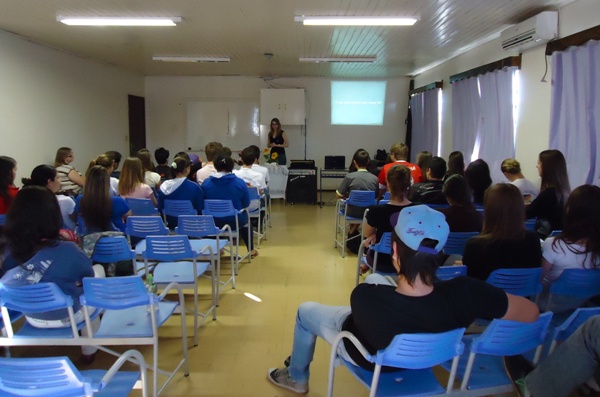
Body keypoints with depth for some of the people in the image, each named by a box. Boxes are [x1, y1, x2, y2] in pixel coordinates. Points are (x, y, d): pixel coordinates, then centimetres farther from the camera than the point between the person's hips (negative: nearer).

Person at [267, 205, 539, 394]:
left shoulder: (365, 297, -42)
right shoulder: (464, 294, -38)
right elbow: (532, 312, -24)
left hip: (369, 358, -3)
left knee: (305, 311, 23)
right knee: (375, 278, 28)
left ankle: (296, 378, 47)